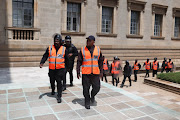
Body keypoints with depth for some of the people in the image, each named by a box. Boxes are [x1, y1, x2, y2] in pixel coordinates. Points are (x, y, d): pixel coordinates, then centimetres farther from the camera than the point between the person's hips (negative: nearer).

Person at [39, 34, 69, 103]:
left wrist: (67, 67, 16)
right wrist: (42, 63, -18)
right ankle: (53, 90, 45)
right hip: (51, 69, 2)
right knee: (52, 81, 16)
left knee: (59, 82, -8)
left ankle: (59, 96, -1)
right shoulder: (49, 48, 2)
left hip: (60, 69, -2)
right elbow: (45, 56, -2)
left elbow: (66, 59, 10)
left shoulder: (64, 49, 2)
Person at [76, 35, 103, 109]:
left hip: (95, 73, 1)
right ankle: (87, 102, 22)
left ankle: (92, 96, 33)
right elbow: (79, 62, 1)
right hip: (85, 73, -1)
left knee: (96, 87, 1)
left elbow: (100, 61, 10)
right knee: (86, 89, 3)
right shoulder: (82, 50, 0)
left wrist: (101, 72, 6)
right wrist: (78, 72, -3)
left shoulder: (98, 49, 5)